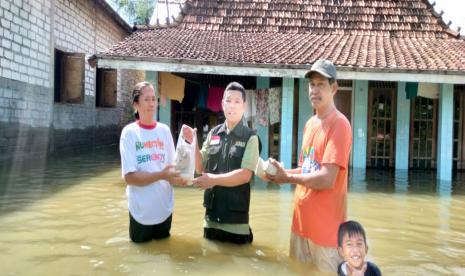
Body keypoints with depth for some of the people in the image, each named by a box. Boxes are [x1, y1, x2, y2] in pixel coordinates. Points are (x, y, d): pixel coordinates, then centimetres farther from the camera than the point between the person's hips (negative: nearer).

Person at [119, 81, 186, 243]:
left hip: (165, 208, 4)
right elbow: (129, 176, -16)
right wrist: (161, 175, -26)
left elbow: (172, 166, 4)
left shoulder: (164, 130, 2)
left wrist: (177, 177, -18)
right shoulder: (129, 132, -10)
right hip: (141, 211, -3)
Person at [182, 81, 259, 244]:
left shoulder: (250, 137, -8)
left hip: (236, 218, -4)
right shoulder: (214, 133, 3)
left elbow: (245, 175, -15)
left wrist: (215, 179, -23)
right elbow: (200, 168, 7)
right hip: (211, 215, 4)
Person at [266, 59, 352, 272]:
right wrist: (281, 173, -2)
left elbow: (326, 179, -21)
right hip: (301, 221, 8)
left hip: (326, 228, -8)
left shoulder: (339, 125, -16)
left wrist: (288, 178, -11)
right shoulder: (310, 124, 10)